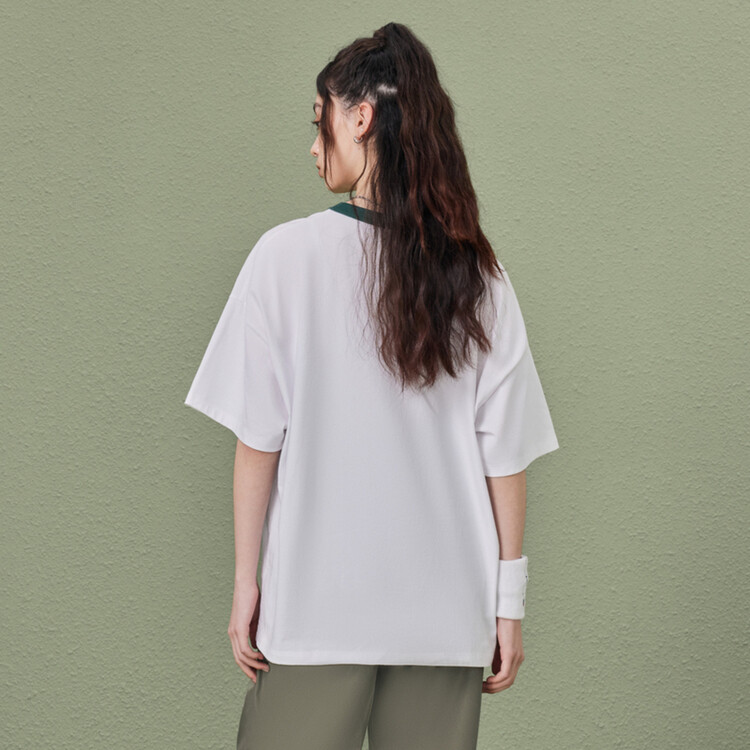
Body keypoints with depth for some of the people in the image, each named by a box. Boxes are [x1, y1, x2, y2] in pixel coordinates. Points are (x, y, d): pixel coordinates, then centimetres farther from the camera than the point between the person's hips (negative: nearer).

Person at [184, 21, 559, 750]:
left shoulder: (288, 254, -8)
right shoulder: (477, 274, 0)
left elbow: (259, 439, -7)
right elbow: (505, 457, -1)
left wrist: (244, 581, 1)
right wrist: (509, 601, 6)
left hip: (315, 607, -2)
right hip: (448, 610, 3)